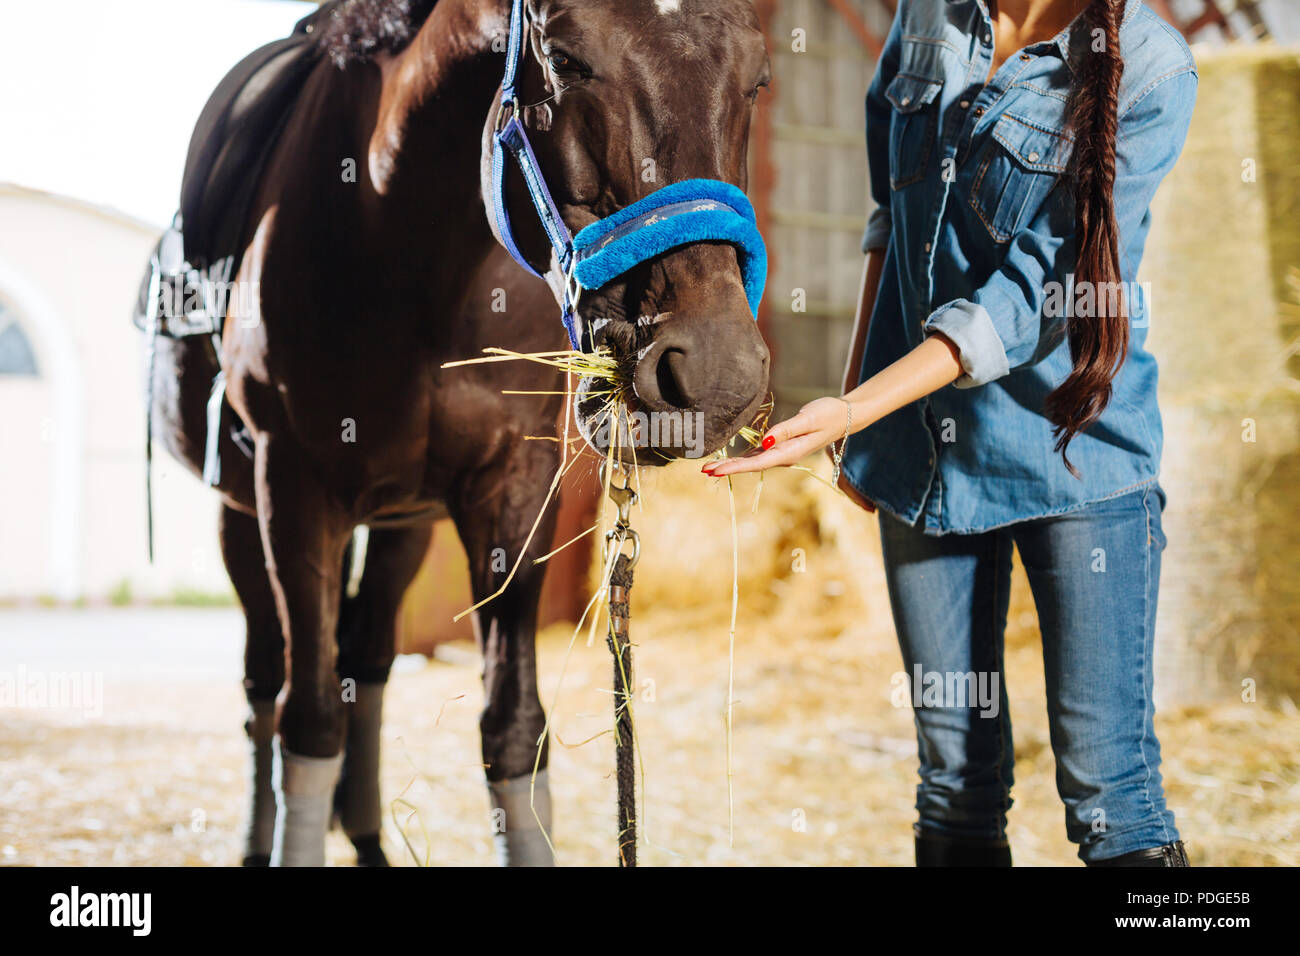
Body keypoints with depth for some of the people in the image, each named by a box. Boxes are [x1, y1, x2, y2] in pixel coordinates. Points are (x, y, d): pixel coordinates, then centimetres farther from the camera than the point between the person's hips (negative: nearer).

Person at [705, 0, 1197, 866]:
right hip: (923, 445, 5)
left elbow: (1028, 294, -19)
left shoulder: (1151, 72, -13)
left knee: (1108, 782, -6)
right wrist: (855, 404, 13)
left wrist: (852, 410, -26)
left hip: (1074, 443, -5)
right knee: (954, 769, 10)